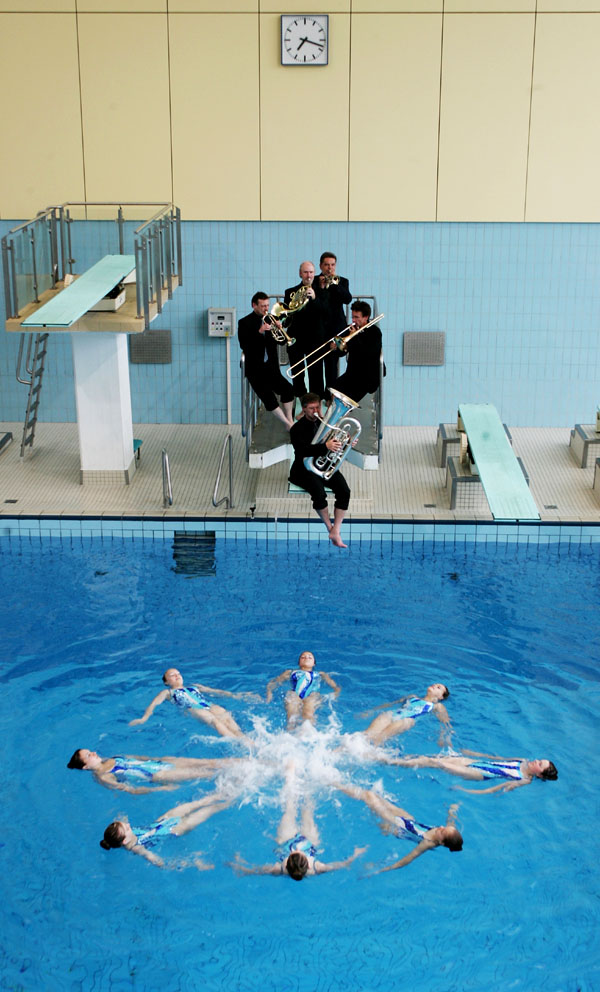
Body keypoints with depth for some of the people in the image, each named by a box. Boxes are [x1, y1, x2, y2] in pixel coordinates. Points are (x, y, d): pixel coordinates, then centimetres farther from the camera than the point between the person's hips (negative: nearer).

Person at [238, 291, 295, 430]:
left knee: (288, 389, -16)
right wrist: (259, 331, -25)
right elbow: (243, 345, -16)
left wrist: (279, 329, -9)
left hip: (271, 366, 4)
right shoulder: (245, 322, -2)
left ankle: (289, 422, -5)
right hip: (255, 369, -4)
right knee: (268, 397, -19)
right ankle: (288, 424, -10)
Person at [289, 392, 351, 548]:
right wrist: (326, 446, -40)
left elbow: (337, 444, 15)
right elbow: (303, 451, -25)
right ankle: (329, 526, -7)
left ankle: (335, 532, -17)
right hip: (305, 469, -5)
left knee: (344, 491, -21)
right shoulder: (297, 429, -8)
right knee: (319, 493, -32)